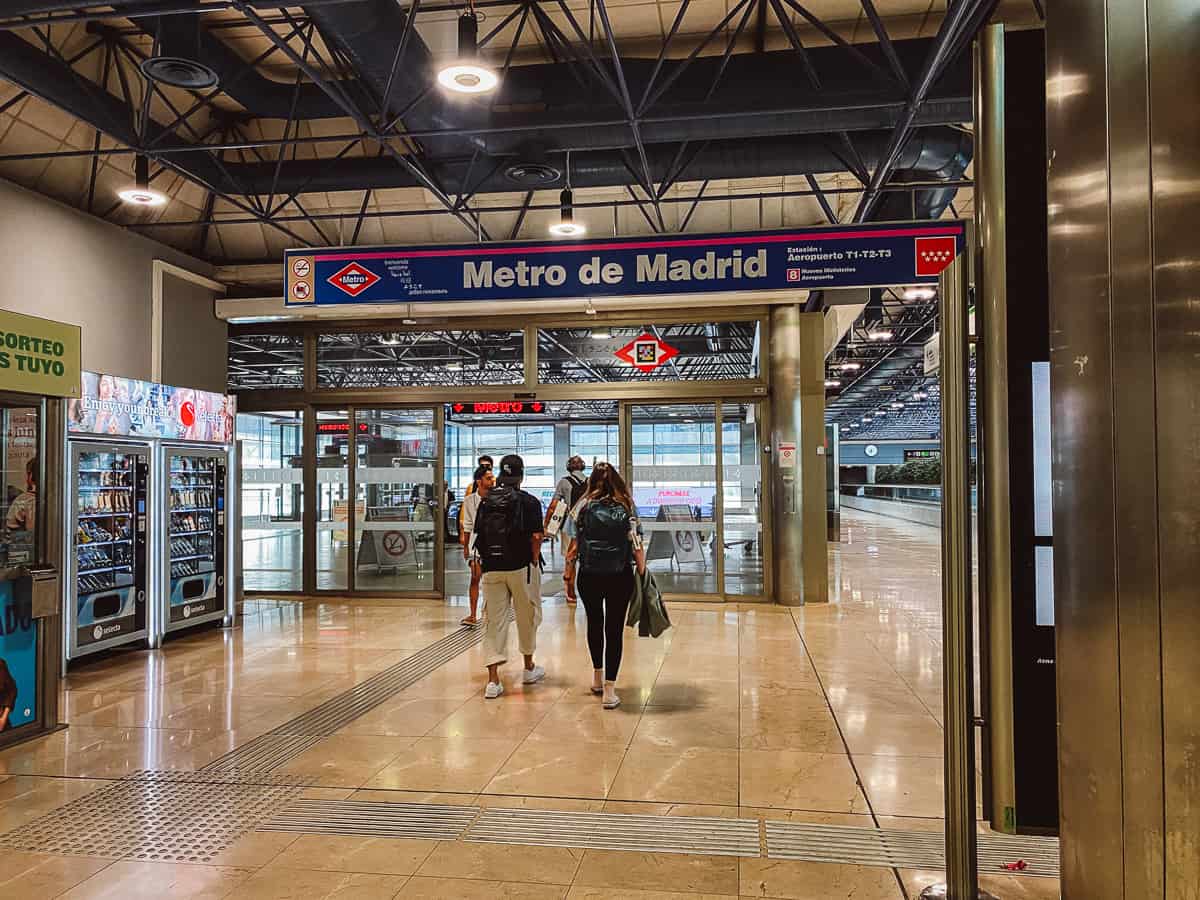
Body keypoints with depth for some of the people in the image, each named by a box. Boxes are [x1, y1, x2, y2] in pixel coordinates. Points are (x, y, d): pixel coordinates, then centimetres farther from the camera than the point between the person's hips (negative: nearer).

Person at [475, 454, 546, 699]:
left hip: (491, 568, 3)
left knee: (494, 621, 6)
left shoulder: (486, 501, 5)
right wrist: (534, 560, 2)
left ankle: (493, 680, 1)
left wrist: (486, 560, 13)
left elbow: (478, 535, 6)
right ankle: (529, 667, 31)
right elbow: (536, 536, -11)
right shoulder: (529, 501, -6)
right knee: (528, 616, 16)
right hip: (521, 567, -3)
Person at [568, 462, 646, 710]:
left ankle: (598, 679, 34)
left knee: (594, 624, 20)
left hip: (589, 575, 1)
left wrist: (570, 555, 21)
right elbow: (637, 546, -6)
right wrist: (642, 575, 5)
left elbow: (576, 541, -1)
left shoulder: (585, 507, -2)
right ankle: (609, 690, 2)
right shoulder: (626, 507, -3)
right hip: (620, 576, -1)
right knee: (615, 629, 4)